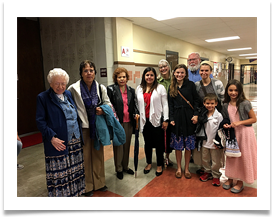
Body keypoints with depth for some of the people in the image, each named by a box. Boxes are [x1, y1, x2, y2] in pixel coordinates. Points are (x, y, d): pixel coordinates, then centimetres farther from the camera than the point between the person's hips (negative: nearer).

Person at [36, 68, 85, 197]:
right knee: (59, 174, 5)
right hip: (58, 143, -5)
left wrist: (79, 135, 8)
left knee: (75, 170, 14)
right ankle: (60, 195, 25)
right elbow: (40, 121, -8)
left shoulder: (69, 94, 11)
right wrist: (51, 137, -18)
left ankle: (74, 191, 32)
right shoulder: (43, 98, -4)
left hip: (75, 141, 5)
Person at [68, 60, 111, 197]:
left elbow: (107, 103, 11)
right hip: (82, 127, -3)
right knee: (85, 156, 6)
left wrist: (103, 110, -9)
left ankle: (99, 182, 34)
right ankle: (87, 186, 26)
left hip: (97, 126, 4)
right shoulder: (73, 88, -8)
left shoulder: (101, 88, 2)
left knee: (98, 154, 15)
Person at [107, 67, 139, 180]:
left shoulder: (131, 90, 10)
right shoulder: (111, 89, -2)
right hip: (117, 122, -4)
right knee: (118, 145, 4)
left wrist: (136, 113, -3)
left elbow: (134, 105, 15)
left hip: (129, 122, 4)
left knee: (127, 144, 13)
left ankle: (125, 166, 30)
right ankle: (119, 169, 20)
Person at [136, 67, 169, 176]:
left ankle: (160, 165, 24)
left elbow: (165, 104, -3)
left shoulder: (160, 87, -2)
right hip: (144, 120, 3)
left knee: (159, 143, 6)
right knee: (147, 143, 15)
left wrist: (166, 120, -7)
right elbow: (137, 104, 12)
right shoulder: (139, 88, 10)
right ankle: (149, 163, 33)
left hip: (157, 120, -3)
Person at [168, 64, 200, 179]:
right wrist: (171, 119, 0)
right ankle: (179, 168, 25)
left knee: (188, 145, 7)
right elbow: (170, 105, 6)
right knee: (178, 145, 8)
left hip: (189, 118, -1)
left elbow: (196, 100, 1)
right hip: (177, 118, 2)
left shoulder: (191, 85, 1)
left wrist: (196, 114, -9)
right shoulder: (171, 87, 7)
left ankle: (186, 168, 24)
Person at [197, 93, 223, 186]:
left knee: (216, 161, 8)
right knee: (205, 159, 18)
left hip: (215, 144, -5)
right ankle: (207, 172, 38)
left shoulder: (219, 116, -13)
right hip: (205, 142, 5)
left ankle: (216, 176, 27)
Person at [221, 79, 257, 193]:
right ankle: (230, 178, 30)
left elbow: (254, 119, -9)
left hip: (245, 133, -4)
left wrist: (239, 122, -19)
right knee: (231, 156, 13)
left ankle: (240, 182, 24)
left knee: (243, 157, 7)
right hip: (232, 133, 4)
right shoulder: (226, 105, 1)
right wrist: (225, 125, -6)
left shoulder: (245, 103, -13)